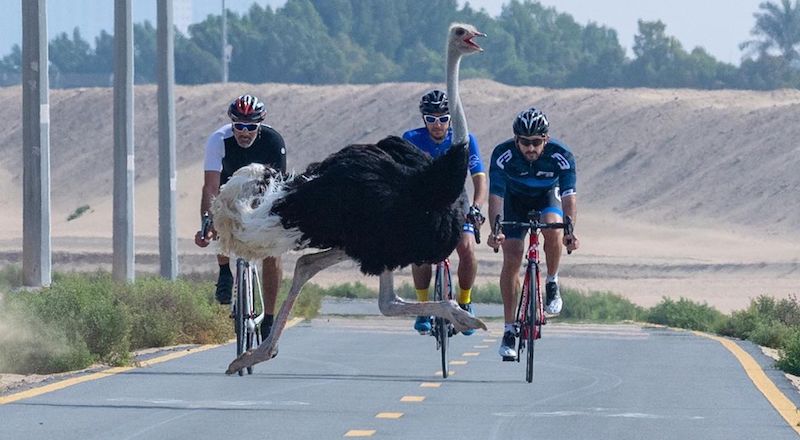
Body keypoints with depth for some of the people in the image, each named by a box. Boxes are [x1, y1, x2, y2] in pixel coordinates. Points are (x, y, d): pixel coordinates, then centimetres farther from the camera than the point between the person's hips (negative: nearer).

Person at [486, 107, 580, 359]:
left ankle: (552, 284, -8)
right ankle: (509, 329, -3)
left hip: (547, 196, 0)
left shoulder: (561, 156, -30)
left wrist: (570, 231, -51)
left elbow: (568, 196, -34)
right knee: (511, 260, -11)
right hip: (515, 199, 0)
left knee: (553, 229, -34)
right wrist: (495, 231, -49)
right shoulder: (503, 155, -31)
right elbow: (496, 196, -33)